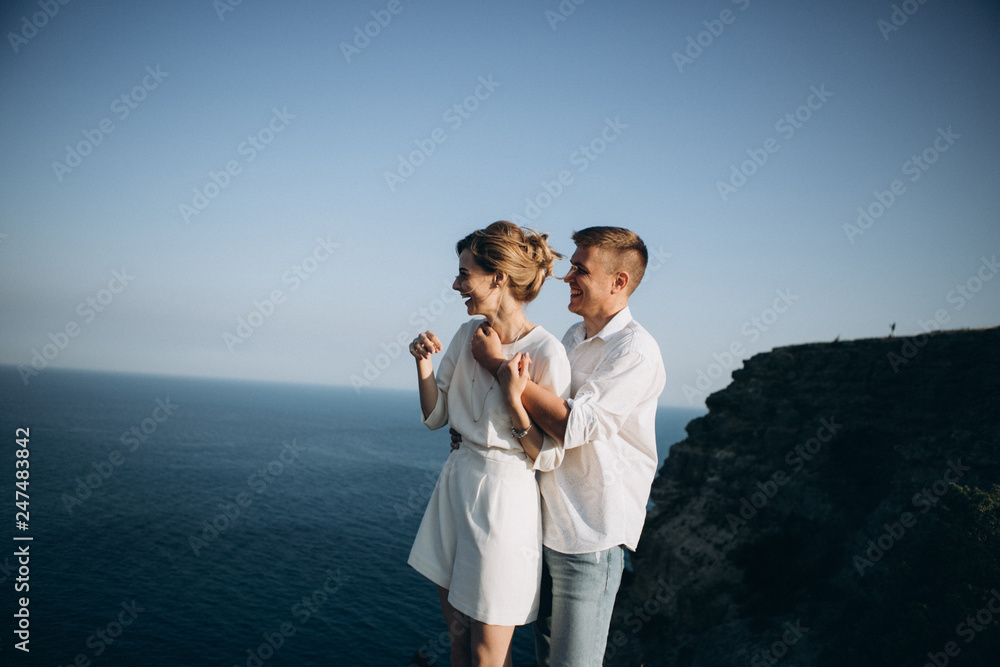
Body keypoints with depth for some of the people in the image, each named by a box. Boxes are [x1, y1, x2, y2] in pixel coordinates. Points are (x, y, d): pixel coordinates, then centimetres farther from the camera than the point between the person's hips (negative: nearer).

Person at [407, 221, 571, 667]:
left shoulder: (546, 352, -18)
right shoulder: (468, 334, 3)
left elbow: (547, 458, -14)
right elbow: (435, 417, 9)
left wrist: (513, 397, -27)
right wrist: (423, 363, -6)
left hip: (504, 496, -6)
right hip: (457, 482, 7)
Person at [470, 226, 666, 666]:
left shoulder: (636, 352, -17)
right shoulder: (574, 337, 9)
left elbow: (574, 425, -26)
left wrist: (499, 363, -20)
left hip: (591, 531, -8)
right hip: (547, 517, 8)